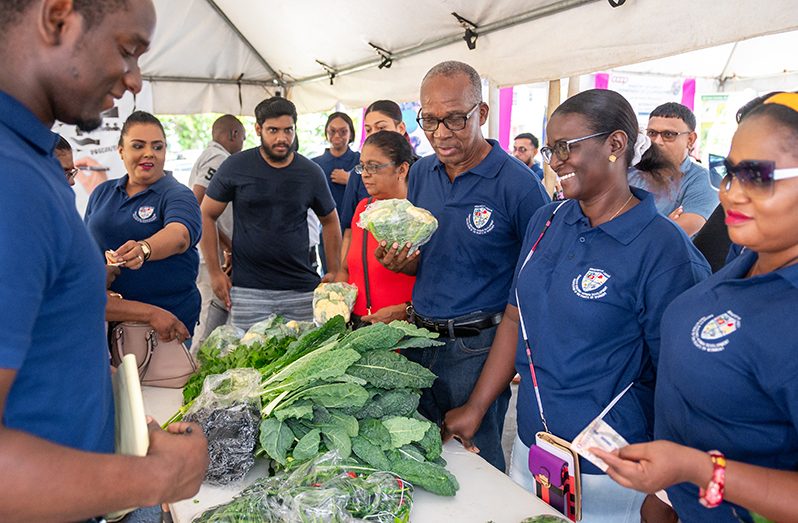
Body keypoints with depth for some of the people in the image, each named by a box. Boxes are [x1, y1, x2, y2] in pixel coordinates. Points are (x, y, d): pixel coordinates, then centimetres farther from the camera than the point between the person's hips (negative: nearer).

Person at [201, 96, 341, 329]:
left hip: (301, 292, 2)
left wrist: (334, 273, 7)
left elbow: (329, 221, 14)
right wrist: (215, 272, -2)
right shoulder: (236, 166, -1)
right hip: (248, 291, -1)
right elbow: (207, 215, 4)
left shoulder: (311, 173, 3)